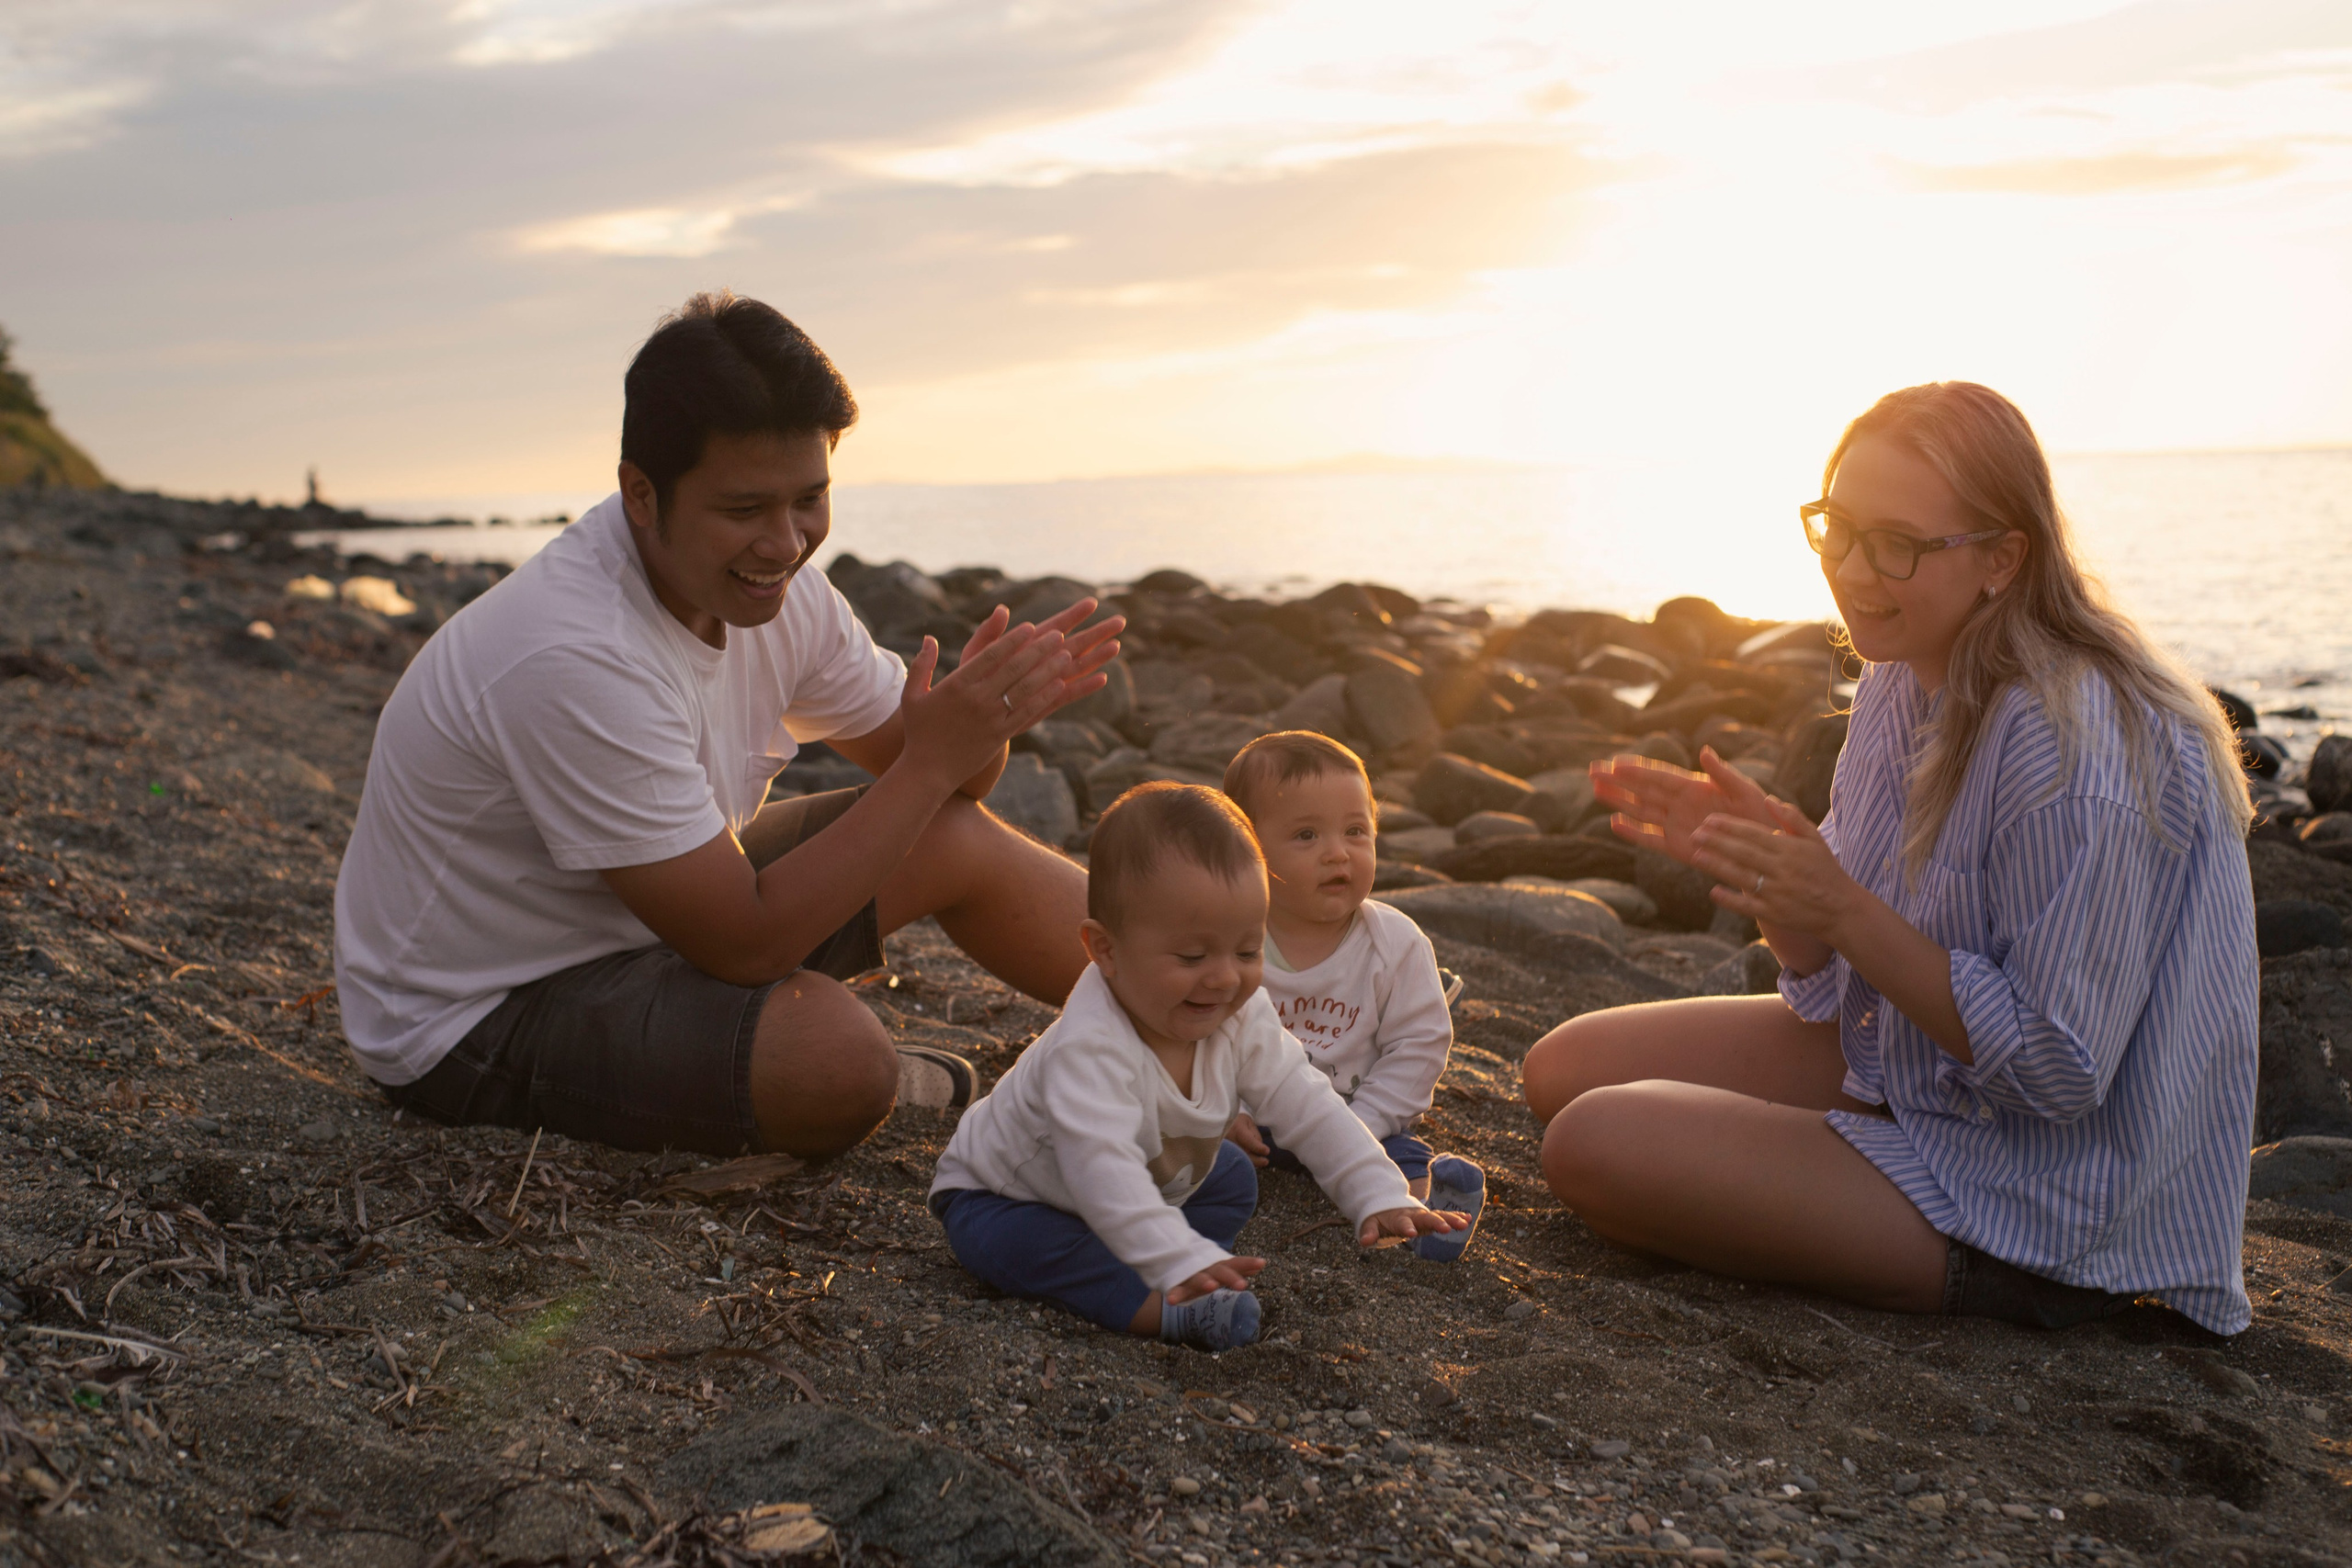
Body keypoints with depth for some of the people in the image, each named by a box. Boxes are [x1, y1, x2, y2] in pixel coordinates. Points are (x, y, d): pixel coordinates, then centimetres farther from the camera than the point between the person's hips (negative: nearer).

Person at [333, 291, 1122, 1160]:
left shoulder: (769, 585, -6)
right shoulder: (573, 662, -33)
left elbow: (904, 756, 5)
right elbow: (745, 942, -29)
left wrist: (983, 716, -19)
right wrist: (934, 762, -28)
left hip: (642, 927, 9)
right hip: (480, 1021, -8)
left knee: (958, 839, -2)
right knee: (833, 1050, -33)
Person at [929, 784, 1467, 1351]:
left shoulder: (1242, 1018, -19)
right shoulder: (1090, 1047, -43)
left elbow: (1311, 1107, -15)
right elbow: (1102, 1167, -54)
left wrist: (1380, 1198, -25)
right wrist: (1180, 1261, -64)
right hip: (1000, 1194, -7)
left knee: (1233, 1177, -1)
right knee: (1023, 1245, -35)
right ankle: (1163, 1311, -32)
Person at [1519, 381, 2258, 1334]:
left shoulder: (2074, 748, -27)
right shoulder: (1903, 681, 1)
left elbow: (2059, 1070, -25)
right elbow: (1838, 975, 6)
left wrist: (1844, 913, -29)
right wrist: (1748, 854, -14)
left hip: (2036, 1207, -8)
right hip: (1891, 1066, 9)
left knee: (1597, 1147, -19)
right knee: (1566, 1072, 4)